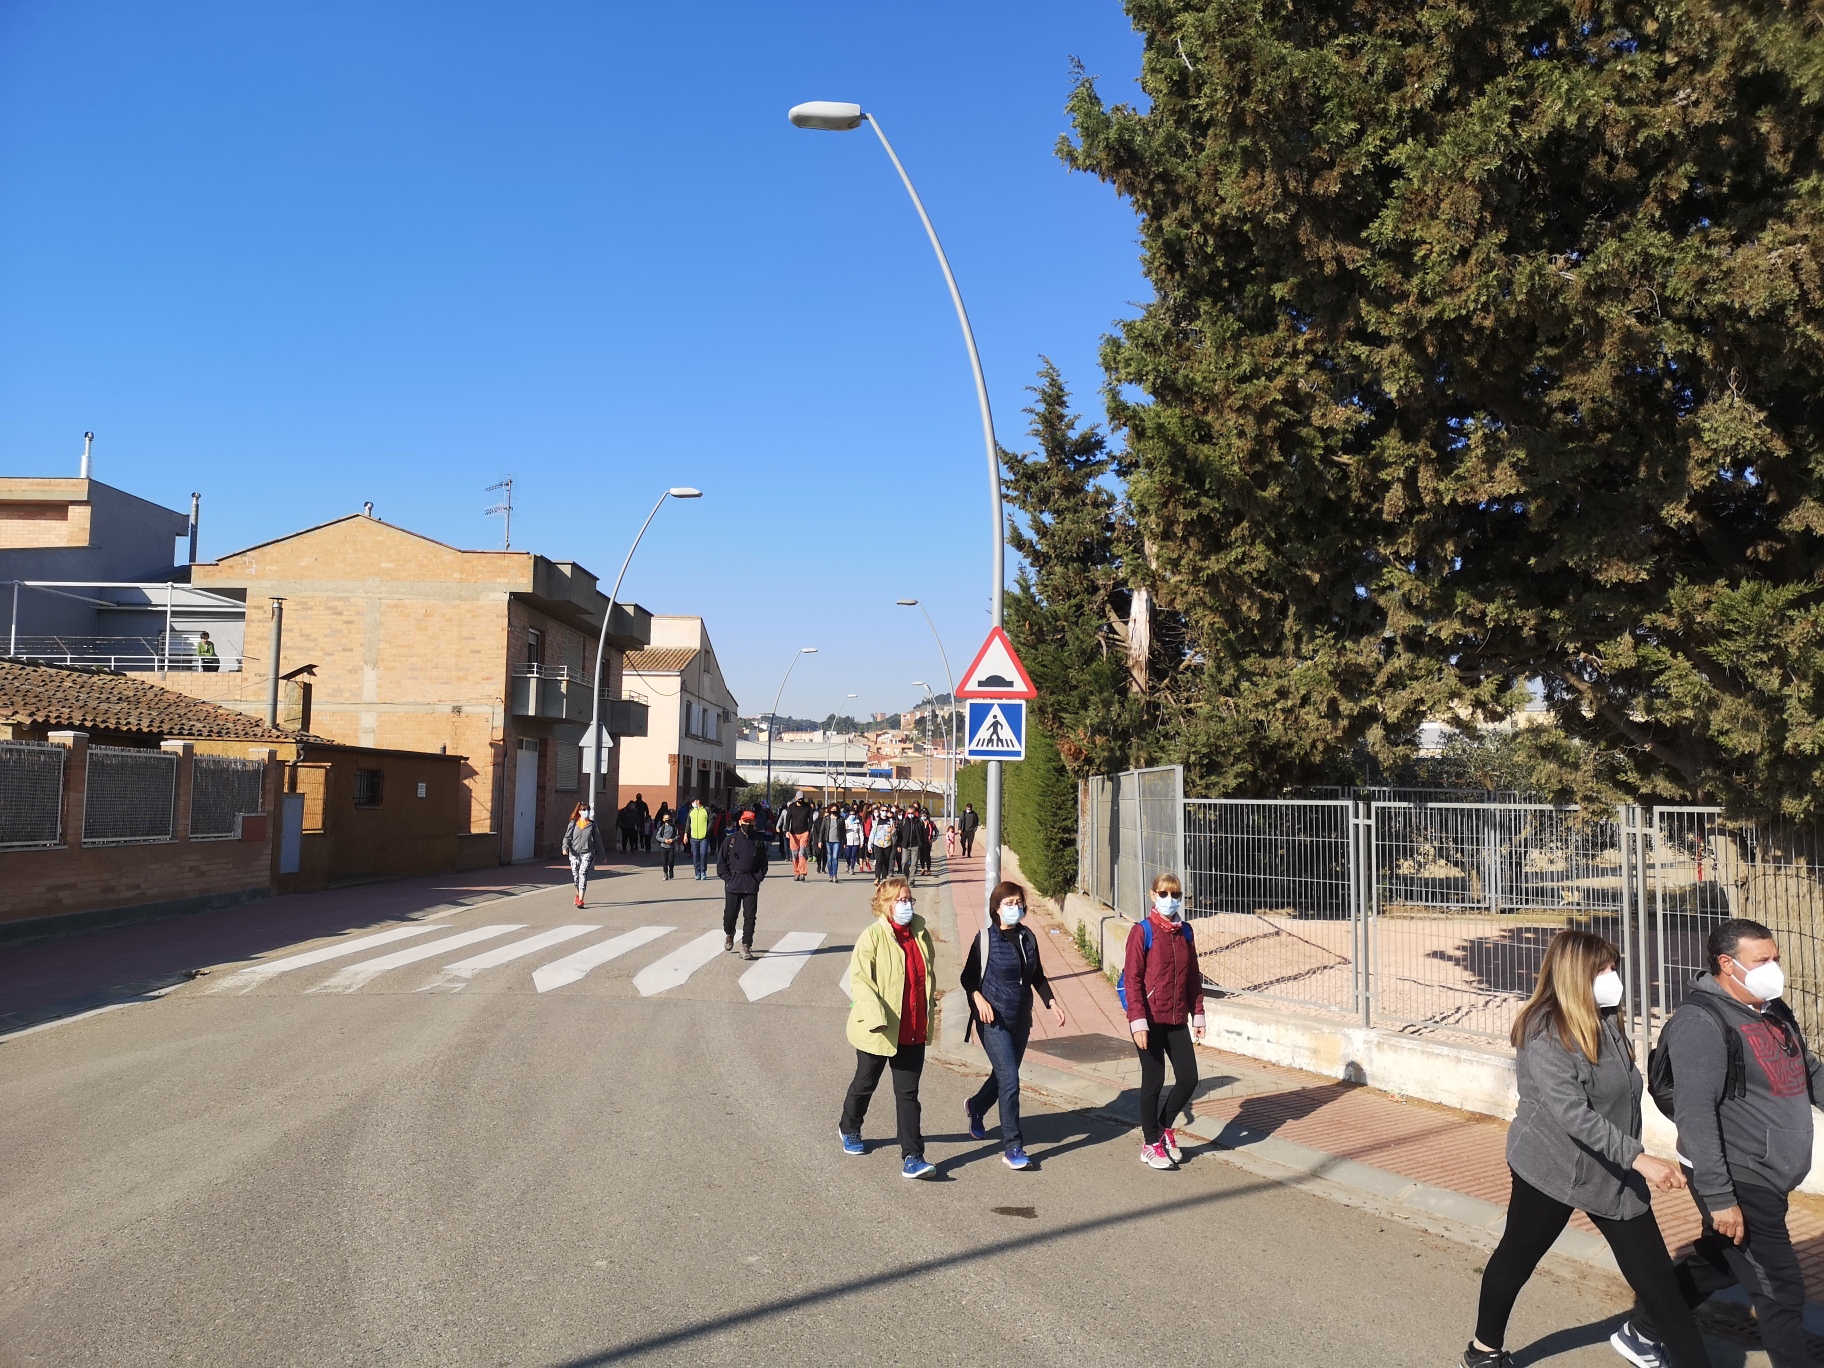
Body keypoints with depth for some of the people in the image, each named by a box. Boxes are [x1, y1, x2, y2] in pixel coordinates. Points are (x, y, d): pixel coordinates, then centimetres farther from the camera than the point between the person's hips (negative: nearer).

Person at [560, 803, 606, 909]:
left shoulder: (592, 825, 5)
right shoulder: (573, 824, 7)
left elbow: (597, 840, 12)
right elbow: (567, 837, 6)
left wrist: (602, 855, 17)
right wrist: (565, 847, -15)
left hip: (587, 853, -2)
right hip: (574, 853, 2)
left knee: (583, 874, -16)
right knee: (575, 876, 8)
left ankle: (580, 900, -17)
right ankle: (578, 894, 37)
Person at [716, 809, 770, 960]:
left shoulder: (759, 841, 7)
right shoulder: (731, 839, 3)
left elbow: (763, 863, 12)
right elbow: (721, 860, 5)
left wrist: (758, 877, -1)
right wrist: (726, 877, -5)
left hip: (751, 884, 1)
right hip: (732, 883, 0)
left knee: (750, 916, -4)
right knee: (730, 913, 5)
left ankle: (746, 946, 1)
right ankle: (729, 935, 36)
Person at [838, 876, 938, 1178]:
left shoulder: (921, 935, 3)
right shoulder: (872, 937, -15)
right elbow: (859, 980, -19)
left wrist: (929, 1005, 18)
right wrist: (876, 1016, -28)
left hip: (913, 1031, 4)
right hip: (878, 1030, -4)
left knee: (908, 1094, 3)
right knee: (865, 1084, 17)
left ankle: (912, 1158, 3)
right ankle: (849, 1129, 44)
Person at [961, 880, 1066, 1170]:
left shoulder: (1027, 937, 5)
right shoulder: (985, 939, -9)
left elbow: (1037, 976, 17)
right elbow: (968, 977, -5)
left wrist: (1051, 1001, 7)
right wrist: (978, 999, -22)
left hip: (1021, 1020, 6)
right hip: (994, 1021, -6)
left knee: (1003, 1076, 18)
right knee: (1010, 1081, -12)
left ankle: (976, 1107, 48)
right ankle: (1012, 1148, -3)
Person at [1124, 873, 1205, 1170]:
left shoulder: (1185, 932, 7)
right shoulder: (1142, 932, -10)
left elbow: (1193, 976, 13)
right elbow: (1132, 979, -13)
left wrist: (1197, 1014, 10)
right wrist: (1138, 1021, -17)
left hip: (1177, 1020, 5)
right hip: (1150, 1021, -5)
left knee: (1188, 1078, 4)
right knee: (1154, 1081, 3)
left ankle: (1164, 1127, 29)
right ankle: (1151, 1144, 20)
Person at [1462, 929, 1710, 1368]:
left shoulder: (1605, 1021, 3)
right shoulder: (1545, 1031, -21)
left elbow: (1623, 1095, 16)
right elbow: (1572, 1112, -29)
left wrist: (1631, 1160, 20)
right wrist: (1638, 1158, -33)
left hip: (1613, 1172, 7)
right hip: (1551, 1169, -6)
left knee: (1655, 1274, 4)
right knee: (1516, 1258, 12)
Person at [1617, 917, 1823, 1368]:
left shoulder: (1774, 1011, 9)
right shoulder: (1702, 1021, -20)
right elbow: (1694, 1116, -24)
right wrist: (1719, 1198, -26)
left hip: (1768, 1180, 9)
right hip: (1738, 1183, -9)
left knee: (1716, 1264, 21)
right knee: (1781, 1291, -2)